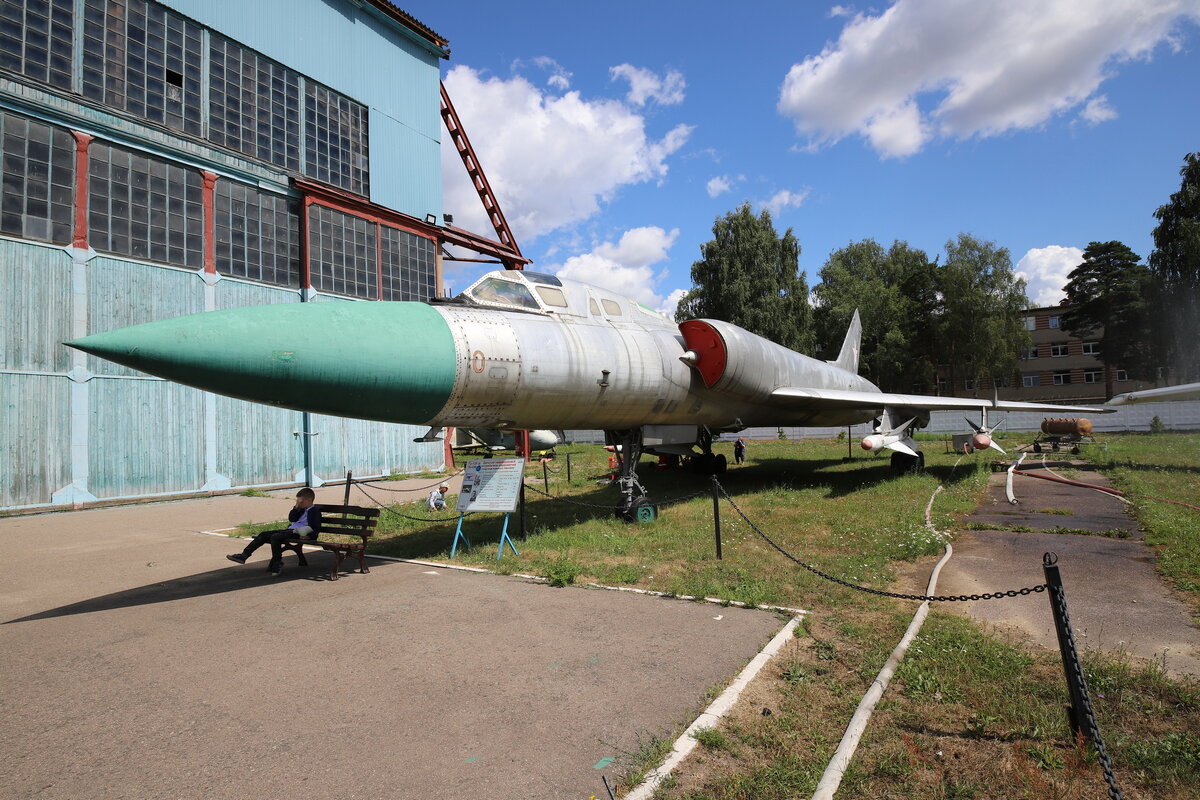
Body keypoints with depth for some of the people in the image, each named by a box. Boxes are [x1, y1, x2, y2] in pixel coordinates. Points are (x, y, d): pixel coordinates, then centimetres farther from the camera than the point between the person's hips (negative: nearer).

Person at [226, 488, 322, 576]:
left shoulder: (315, 511, -2)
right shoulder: (302, 510, 26)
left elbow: (317, 529, -10)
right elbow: (291, 519, 20)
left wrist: (308, 536, -25)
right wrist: (296, 507, 10)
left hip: (297, 533, -10)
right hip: (290, 530, 10)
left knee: (275, 537, -31)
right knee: (263, 535, 2)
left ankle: (277, 563, -24)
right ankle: (244, 555, 0)